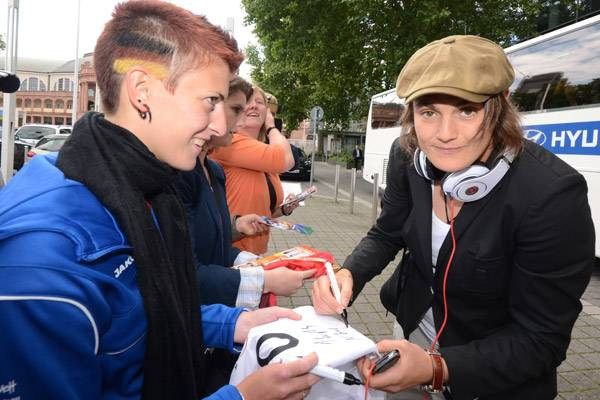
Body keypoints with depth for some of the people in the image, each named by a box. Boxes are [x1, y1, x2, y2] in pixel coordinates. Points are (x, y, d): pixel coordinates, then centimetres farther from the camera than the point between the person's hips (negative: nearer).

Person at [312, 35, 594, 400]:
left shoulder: (552, 195, -30)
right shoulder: (408, 156, -16)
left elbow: (541, 340, -23)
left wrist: (437, 369, -34)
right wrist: (348, 275, -19)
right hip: (414, 327, 5)